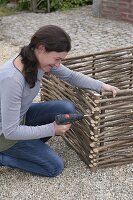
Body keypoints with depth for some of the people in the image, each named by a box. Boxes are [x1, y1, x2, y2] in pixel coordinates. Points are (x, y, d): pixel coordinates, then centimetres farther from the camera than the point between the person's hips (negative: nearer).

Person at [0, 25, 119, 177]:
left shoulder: (40, 59, -14)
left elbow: (71, 76, 2)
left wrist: (100, 86, -10)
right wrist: (52, 129, -25)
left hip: (22, 116, 7)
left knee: (67, 109, -8)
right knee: (55, 167, -7)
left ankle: (31, 146, 7)